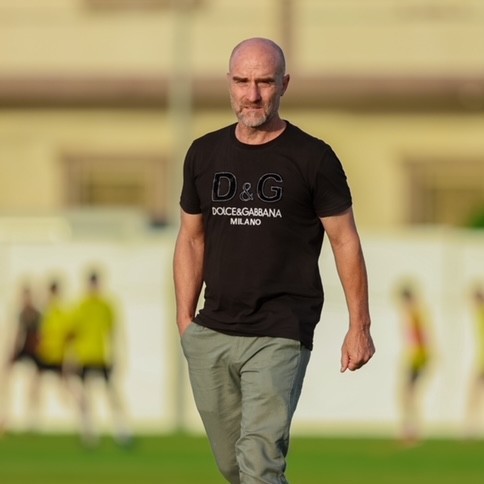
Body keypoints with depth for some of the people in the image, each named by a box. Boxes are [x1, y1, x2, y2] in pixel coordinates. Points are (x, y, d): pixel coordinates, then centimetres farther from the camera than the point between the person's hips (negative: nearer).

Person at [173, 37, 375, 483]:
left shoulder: (312, 158, -3)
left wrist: (360, 325, -1)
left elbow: (345, 241, 1)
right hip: (211, 334, 5)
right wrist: (185, 320, 11)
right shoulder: (205, 154, 9)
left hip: (279, 336, -5)